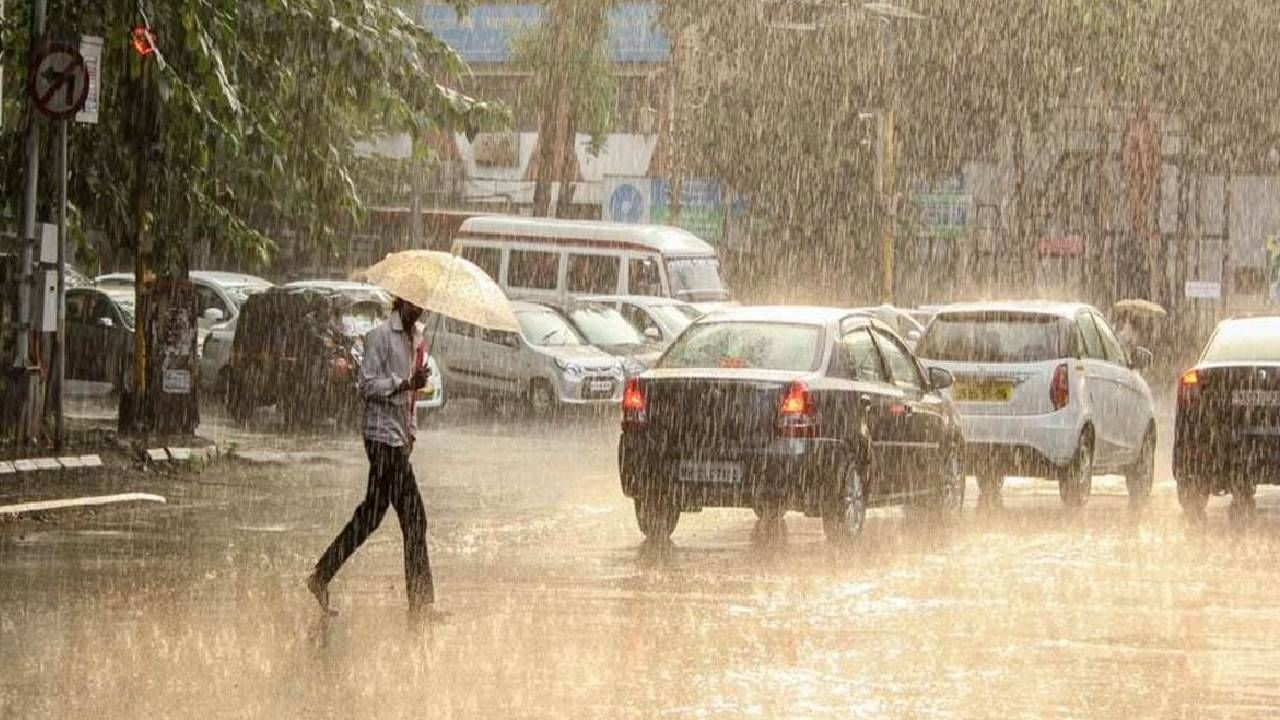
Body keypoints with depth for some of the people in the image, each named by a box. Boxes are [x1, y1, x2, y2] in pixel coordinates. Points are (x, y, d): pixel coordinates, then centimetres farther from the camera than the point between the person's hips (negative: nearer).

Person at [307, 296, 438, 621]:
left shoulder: (411, 338, 18)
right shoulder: (380, 336, -9)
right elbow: (368, 386, -15)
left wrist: (410, 432, 16)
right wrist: (405, 383, -26)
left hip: (398, 438, 10)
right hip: (383, 435, -10)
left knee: (372, 514, 13)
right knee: (413, 517, -10)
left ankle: (322, 577, 21)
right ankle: (420, 601, -7)